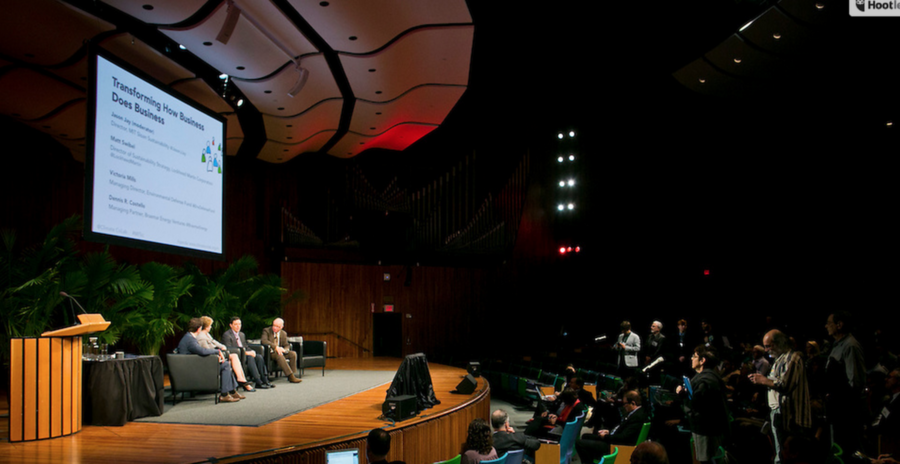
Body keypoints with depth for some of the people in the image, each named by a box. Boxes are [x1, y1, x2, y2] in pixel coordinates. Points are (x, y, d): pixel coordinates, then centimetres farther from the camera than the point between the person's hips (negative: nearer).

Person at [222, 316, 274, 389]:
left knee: (259, 357, -19)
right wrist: (245, 353, -20)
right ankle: (258, 383, -36)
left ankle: (265, 380, -22)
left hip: (246, 354, 7)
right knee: (250, 358, -33)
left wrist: (252, 351, -2)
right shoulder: (226, 335, -4)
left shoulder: (242, 334, 22)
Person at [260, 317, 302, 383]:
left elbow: (286, 345, 12)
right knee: (279, 355, -36)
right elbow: (263, 341, -22)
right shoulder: (266, 331, -4)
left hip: (280, 351, 5)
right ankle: (290, 376, -40)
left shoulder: (284, 333, 11)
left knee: (293, 354, -20)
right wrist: (275, 347, -32)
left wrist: (284, 350, -15)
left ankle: (293, 374, -18)